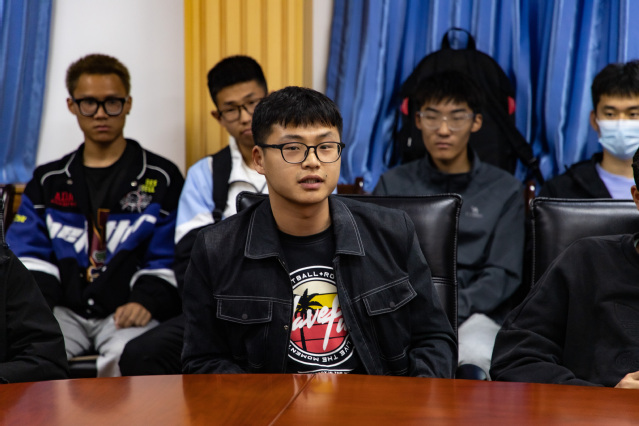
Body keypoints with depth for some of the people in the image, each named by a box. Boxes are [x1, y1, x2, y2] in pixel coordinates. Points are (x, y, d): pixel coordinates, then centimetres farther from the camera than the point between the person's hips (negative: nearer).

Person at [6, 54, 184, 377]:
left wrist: (146, 301, -15)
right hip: (65, 310, 2)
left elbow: (168, 259, 3)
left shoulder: (161, 178, 11)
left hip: (127, 313, -2)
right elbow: (29, 255, 13)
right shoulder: (48, 181, 20)